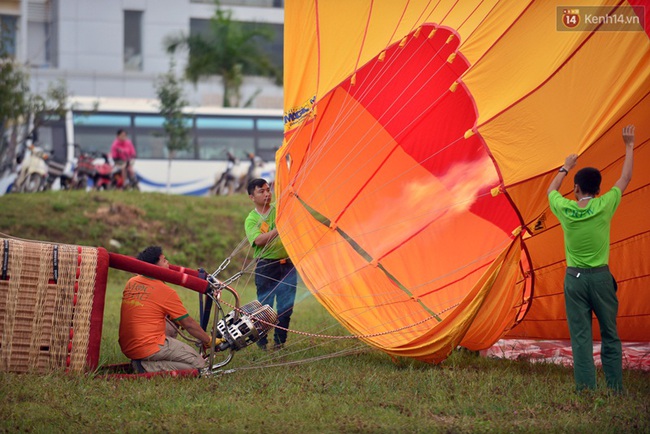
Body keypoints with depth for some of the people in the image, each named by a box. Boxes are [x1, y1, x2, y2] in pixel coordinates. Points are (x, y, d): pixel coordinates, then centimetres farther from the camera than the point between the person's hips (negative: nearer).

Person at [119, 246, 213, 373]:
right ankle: (148, 367, -12)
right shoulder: (166, 292, -11)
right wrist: (209, 341, 10)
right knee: (198, 364, -3)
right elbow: (189, 324, -4)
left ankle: (143, 363, 10)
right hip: (148, 348, -8)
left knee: (171, 328, 30)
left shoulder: (131, 282, 9)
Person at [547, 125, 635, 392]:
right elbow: (625, 179, 7)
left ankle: (586, 389, -2)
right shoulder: (604, 206, -8)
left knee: (580, 338, 1)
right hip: (601, 277, -1)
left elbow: (551, 190, 20)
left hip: (574, 278, 1)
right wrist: (629, 147, 18)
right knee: (610, 336, 7)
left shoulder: (565, 209, -4)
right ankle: (615, 390, 7)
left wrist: (566, 168, 33)